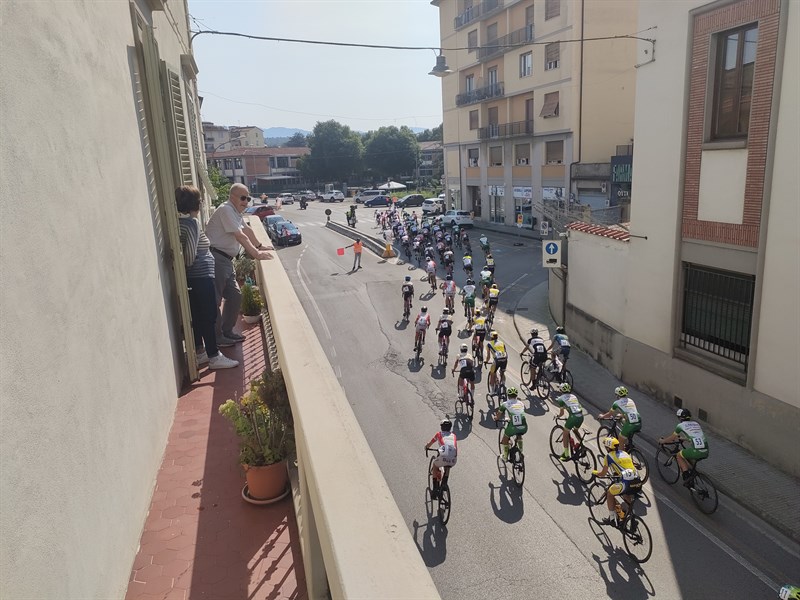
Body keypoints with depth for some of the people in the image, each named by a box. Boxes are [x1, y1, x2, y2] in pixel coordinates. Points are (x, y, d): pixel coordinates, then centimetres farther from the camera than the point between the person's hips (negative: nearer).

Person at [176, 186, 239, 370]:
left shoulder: (180, 221, 9)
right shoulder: (192, 223, -18)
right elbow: (190, 253, -21)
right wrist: (188, 265, -4)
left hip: (192, 276, 9)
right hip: (201, 276, -9)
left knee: (197, 316, 17)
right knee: (208, 316, -1)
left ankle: (200, 352, 27)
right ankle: (214, 357, 6)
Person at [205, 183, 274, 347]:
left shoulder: (236, 212, 18)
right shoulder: (226, 210, -13)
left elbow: (247, 229, 31)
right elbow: (241, 236, -20)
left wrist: (260, 246, 35)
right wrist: (256, 254, -21)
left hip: (226, 260, 10)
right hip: (215, 258, -10)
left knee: (235, 296, 11)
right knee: (215, 299, -3)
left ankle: (227, 331, 23)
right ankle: (216, 337, 5)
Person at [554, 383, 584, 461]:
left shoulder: (561, 398, 7)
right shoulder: (574, 396, 24)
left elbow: (561, 413, 6)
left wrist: (557, 416, 28)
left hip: (573, 417, -6)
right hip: (581, 416, 6)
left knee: (565, 434, 14)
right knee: (576, 430, 35)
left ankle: (566, 455, 15)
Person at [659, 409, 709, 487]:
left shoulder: (680, 426, 9)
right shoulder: (696, 423, 25)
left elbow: (672, 438, 20)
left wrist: (662, 441, 39)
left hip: (696, 451, -6)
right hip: (706, 451, 6)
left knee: (679, 455, 20)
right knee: (691, 460, 34)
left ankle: (686, 477, 10)